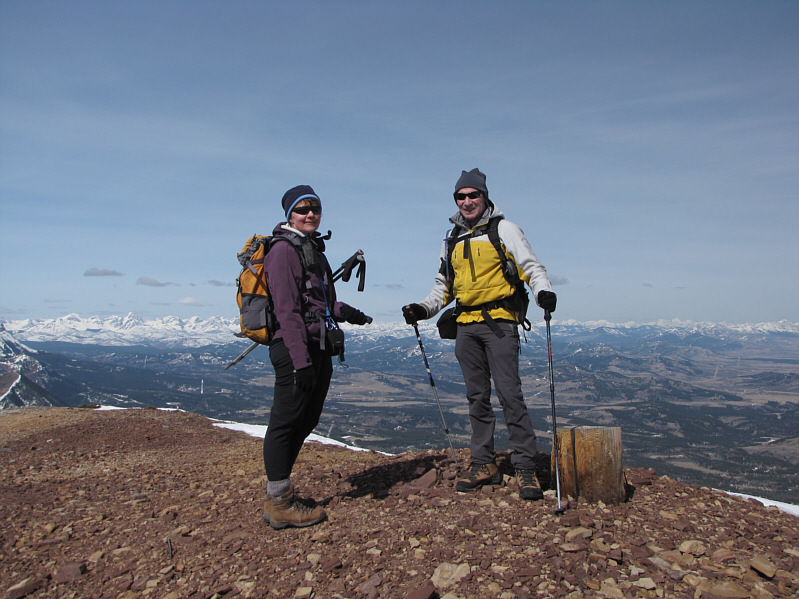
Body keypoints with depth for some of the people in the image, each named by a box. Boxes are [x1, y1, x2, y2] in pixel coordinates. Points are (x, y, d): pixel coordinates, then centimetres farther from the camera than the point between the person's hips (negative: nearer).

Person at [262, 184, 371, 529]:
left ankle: (279, 491, 27)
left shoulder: (314, 249, 21)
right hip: (295, 349, -9)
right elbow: (287, 309, -17)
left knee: (305, 422, 14)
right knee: (285, 423, -2)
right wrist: (301, 361, -23)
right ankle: (279, 504, 7)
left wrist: (344, 312, 11)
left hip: (320, 348, 10)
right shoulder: (283, 249, -8)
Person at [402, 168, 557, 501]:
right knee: (477, 397, 9)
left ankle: (525, 467, 0)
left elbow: (531, 266, -4)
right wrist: (423, 309, 11)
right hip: (466, 326, 6)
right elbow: (444, 286, 25)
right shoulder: (452, 240, 18)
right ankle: (484, 464, 18)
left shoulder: (503, 229, 2)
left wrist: (543, 290, -24)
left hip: (499, 322, -5)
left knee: (509, 393, -9)